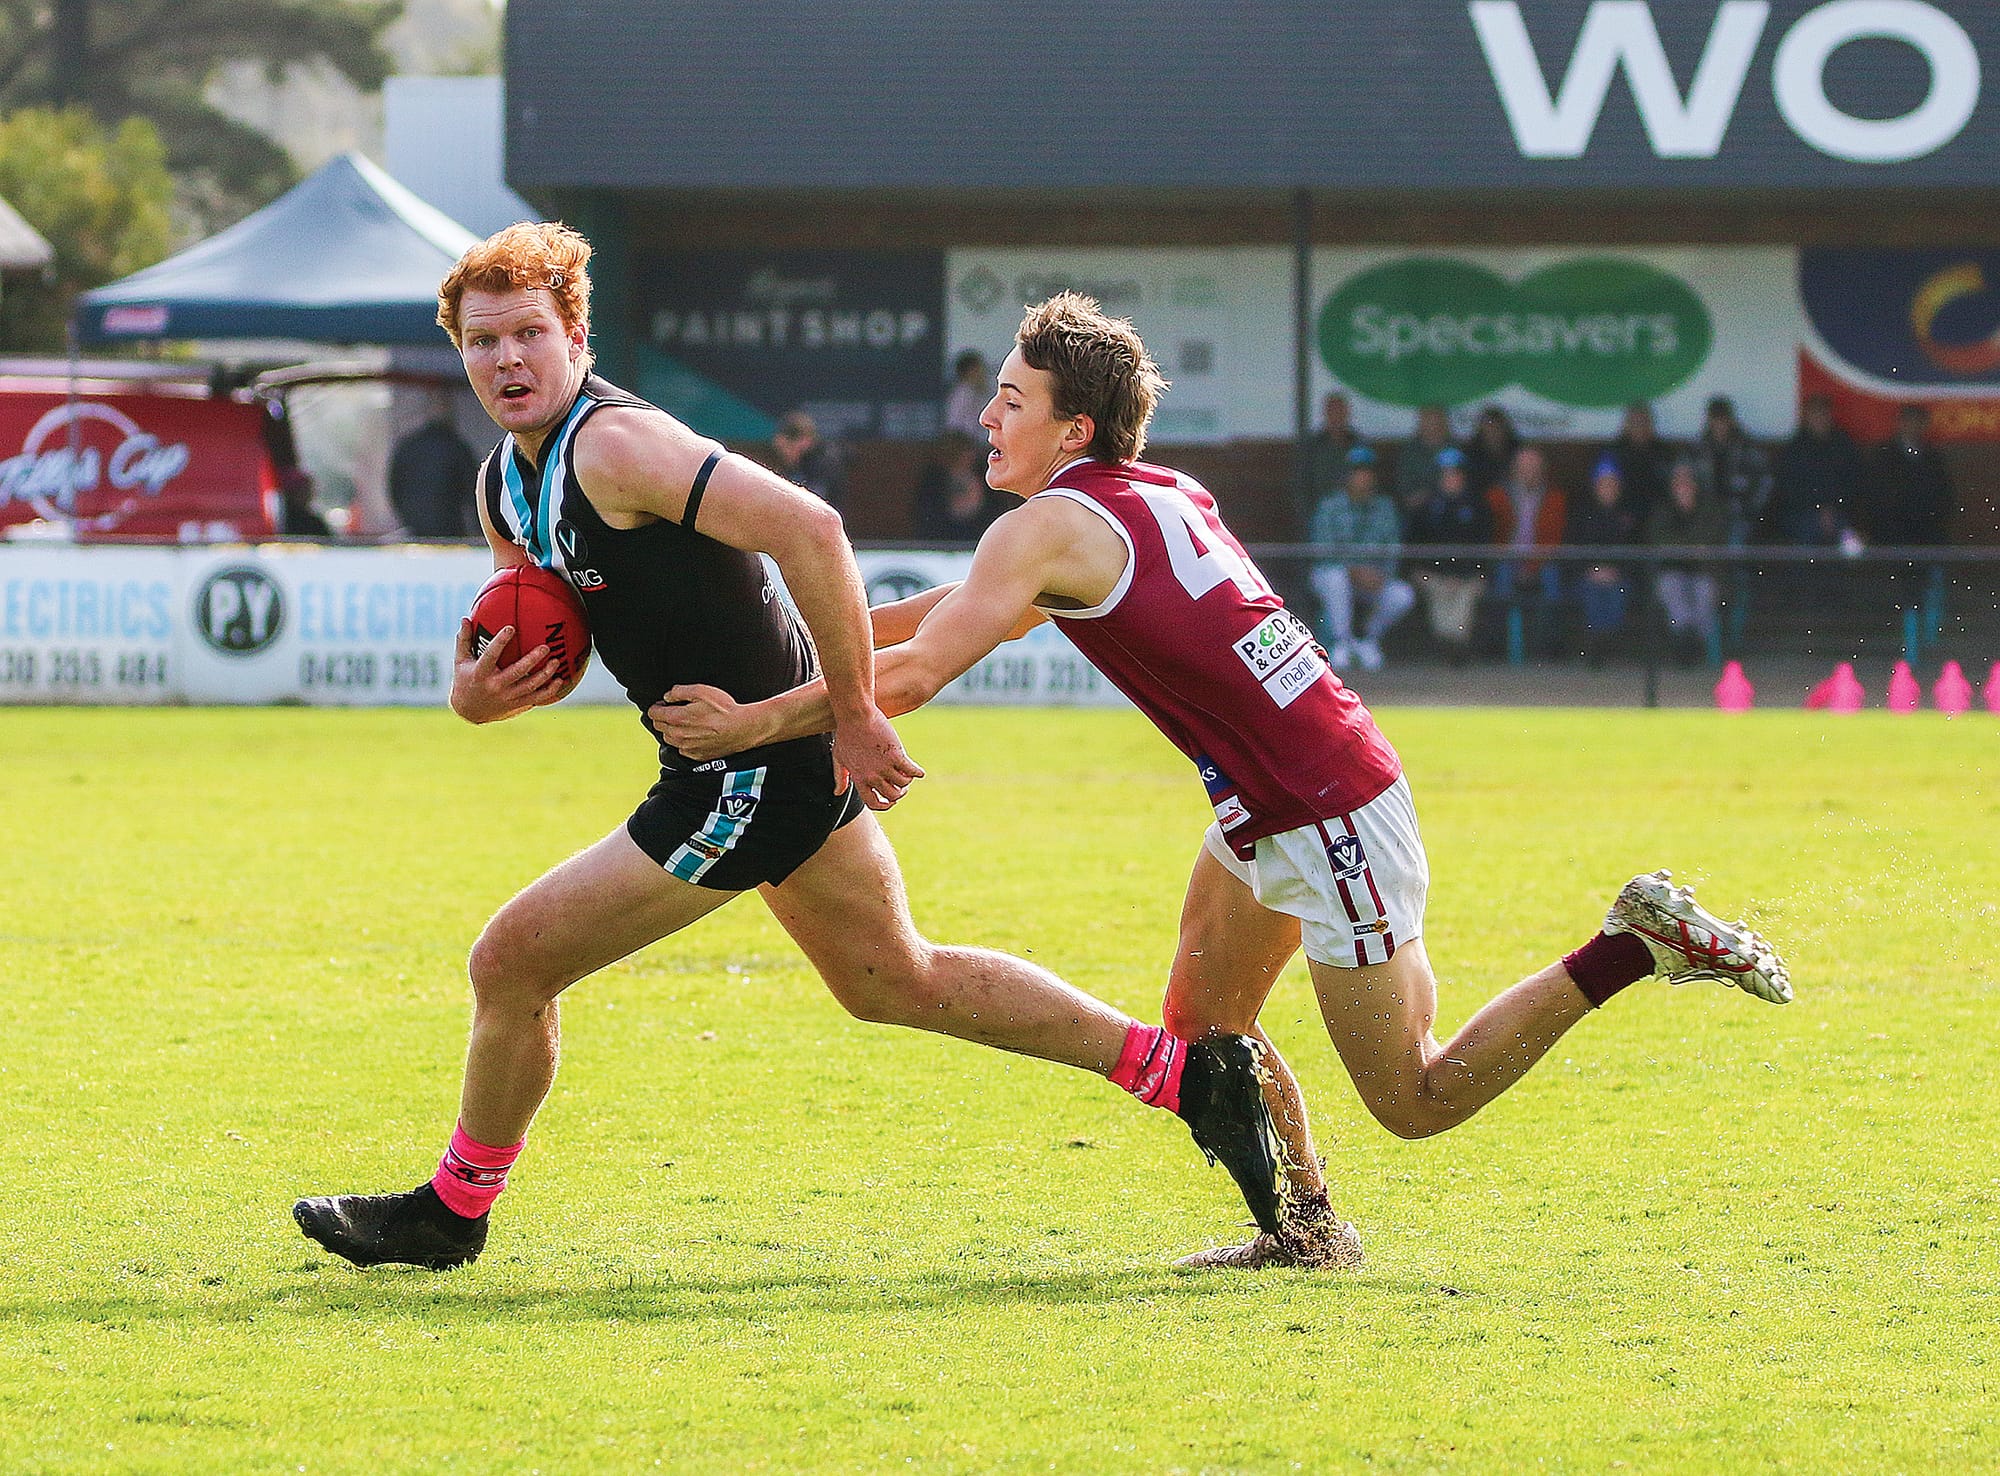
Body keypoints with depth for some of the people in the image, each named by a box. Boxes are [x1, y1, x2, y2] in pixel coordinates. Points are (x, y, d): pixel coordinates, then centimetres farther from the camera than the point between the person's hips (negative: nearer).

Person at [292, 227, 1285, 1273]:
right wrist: (476, 687, -6)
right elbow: (531, 639, 19)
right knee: (894, 981, 24)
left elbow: (807, 529, -32)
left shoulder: (612, 445, -23)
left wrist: (855, 715, -28)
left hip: (755, 772, -10)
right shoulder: (508, 485, 7)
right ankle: (1186, 1071, 28)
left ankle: (452, 1213, 18)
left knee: (512, 962, -2)